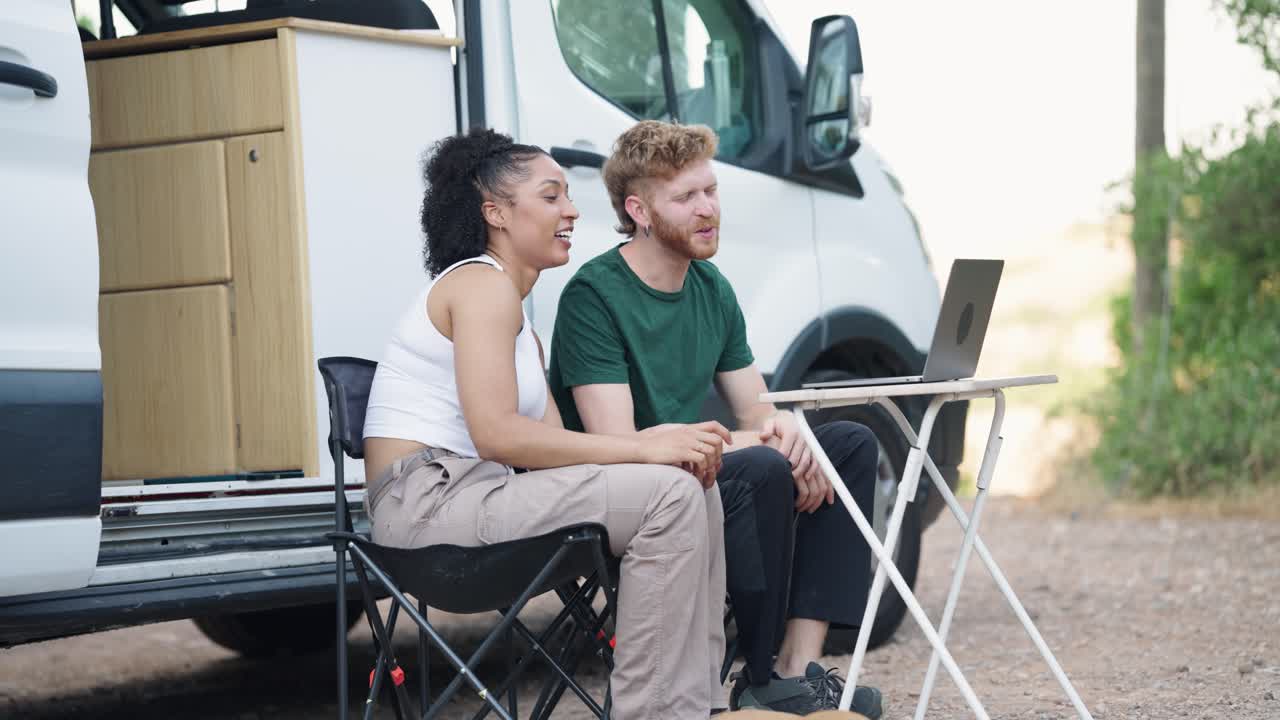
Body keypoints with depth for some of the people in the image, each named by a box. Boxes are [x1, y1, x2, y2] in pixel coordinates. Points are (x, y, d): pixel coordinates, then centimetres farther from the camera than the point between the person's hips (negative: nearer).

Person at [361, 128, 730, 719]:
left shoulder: (521, 326, 22)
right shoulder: (481, 285, -9)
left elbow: (552, 446, 9)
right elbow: (496, 433, -22)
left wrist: (665, 442, -9)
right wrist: (646, 451, -20)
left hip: (470, 492, 10)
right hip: (428, 497, -10)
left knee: (694, 486, 5)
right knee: (669, 496, -20)